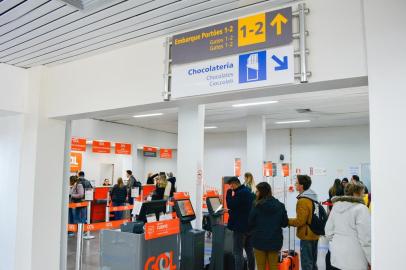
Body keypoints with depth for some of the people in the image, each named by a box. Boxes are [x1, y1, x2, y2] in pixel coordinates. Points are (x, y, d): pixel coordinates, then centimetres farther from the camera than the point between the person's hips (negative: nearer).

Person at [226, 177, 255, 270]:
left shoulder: (240, 193, -18)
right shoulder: (248, 191, 12)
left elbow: (230, 205, -17)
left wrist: (229, 193, -9)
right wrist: (232, 211, 16)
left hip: (240, 226, -10)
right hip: (250, 225, 10)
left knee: (237, 252, -4)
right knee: (250, 250, 16)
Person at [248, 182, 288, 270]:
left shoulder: (257, 206, -15)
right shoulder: (280, 205, -4)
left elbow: (250, 224, -8)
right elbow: (285, 223, 4)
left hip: (260, 240, -3)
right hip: (275, 241, 3)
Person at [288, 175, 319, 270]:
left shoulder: (303, 201, -21)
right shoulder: (313, 198, 7)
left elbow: (300, 221, -22)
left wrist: (287, 221, -10)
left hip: (307, 236, -9)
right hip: (314, 234, 9)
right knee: (313, 262, 19)